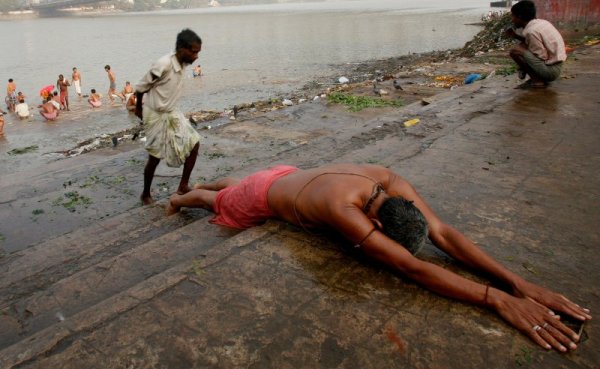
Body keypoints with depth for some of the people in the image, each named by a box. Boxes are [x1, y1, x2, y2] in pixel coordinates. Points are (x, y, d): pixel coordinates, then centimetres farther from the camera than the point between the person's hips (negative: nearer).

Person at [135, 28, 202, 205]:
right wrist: (138, 108, 1)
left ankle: (183, 186, 11)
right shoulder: (164, 64, -26)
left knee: (193, 143, 1)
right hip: (156, 116, -7)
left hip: (172, 113, 7)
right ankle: (145, 194, 23)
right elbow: (141, 87, -15)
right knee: (155, 157, 2)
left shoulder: (182, 64, -2)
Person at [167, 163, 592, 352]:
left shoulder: (390, 182, -32)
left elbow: (443, 234, -34)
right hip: (262, 196, -5)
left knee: (235, 185, 36)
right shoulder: (343, 209, -50)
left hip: (288, 176, 6)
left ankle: (205, 182, 63)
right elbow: (411, 267, -55)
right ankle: (182, 197, 57)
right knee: (219, 200, 28)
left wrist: (517, 281, -43)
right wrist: (498, 299, -57)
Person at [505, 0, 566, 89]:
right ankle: (537, 77, 11)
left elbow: (542, 57, -19)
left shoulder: (531, 31, -19)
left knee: (515, 51, -17)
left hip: (550, 70, -9)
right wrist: (516, 36, 12)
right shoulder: (541, 22, 7)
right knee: (522, 46, 17)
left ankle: (538, 81, -8)